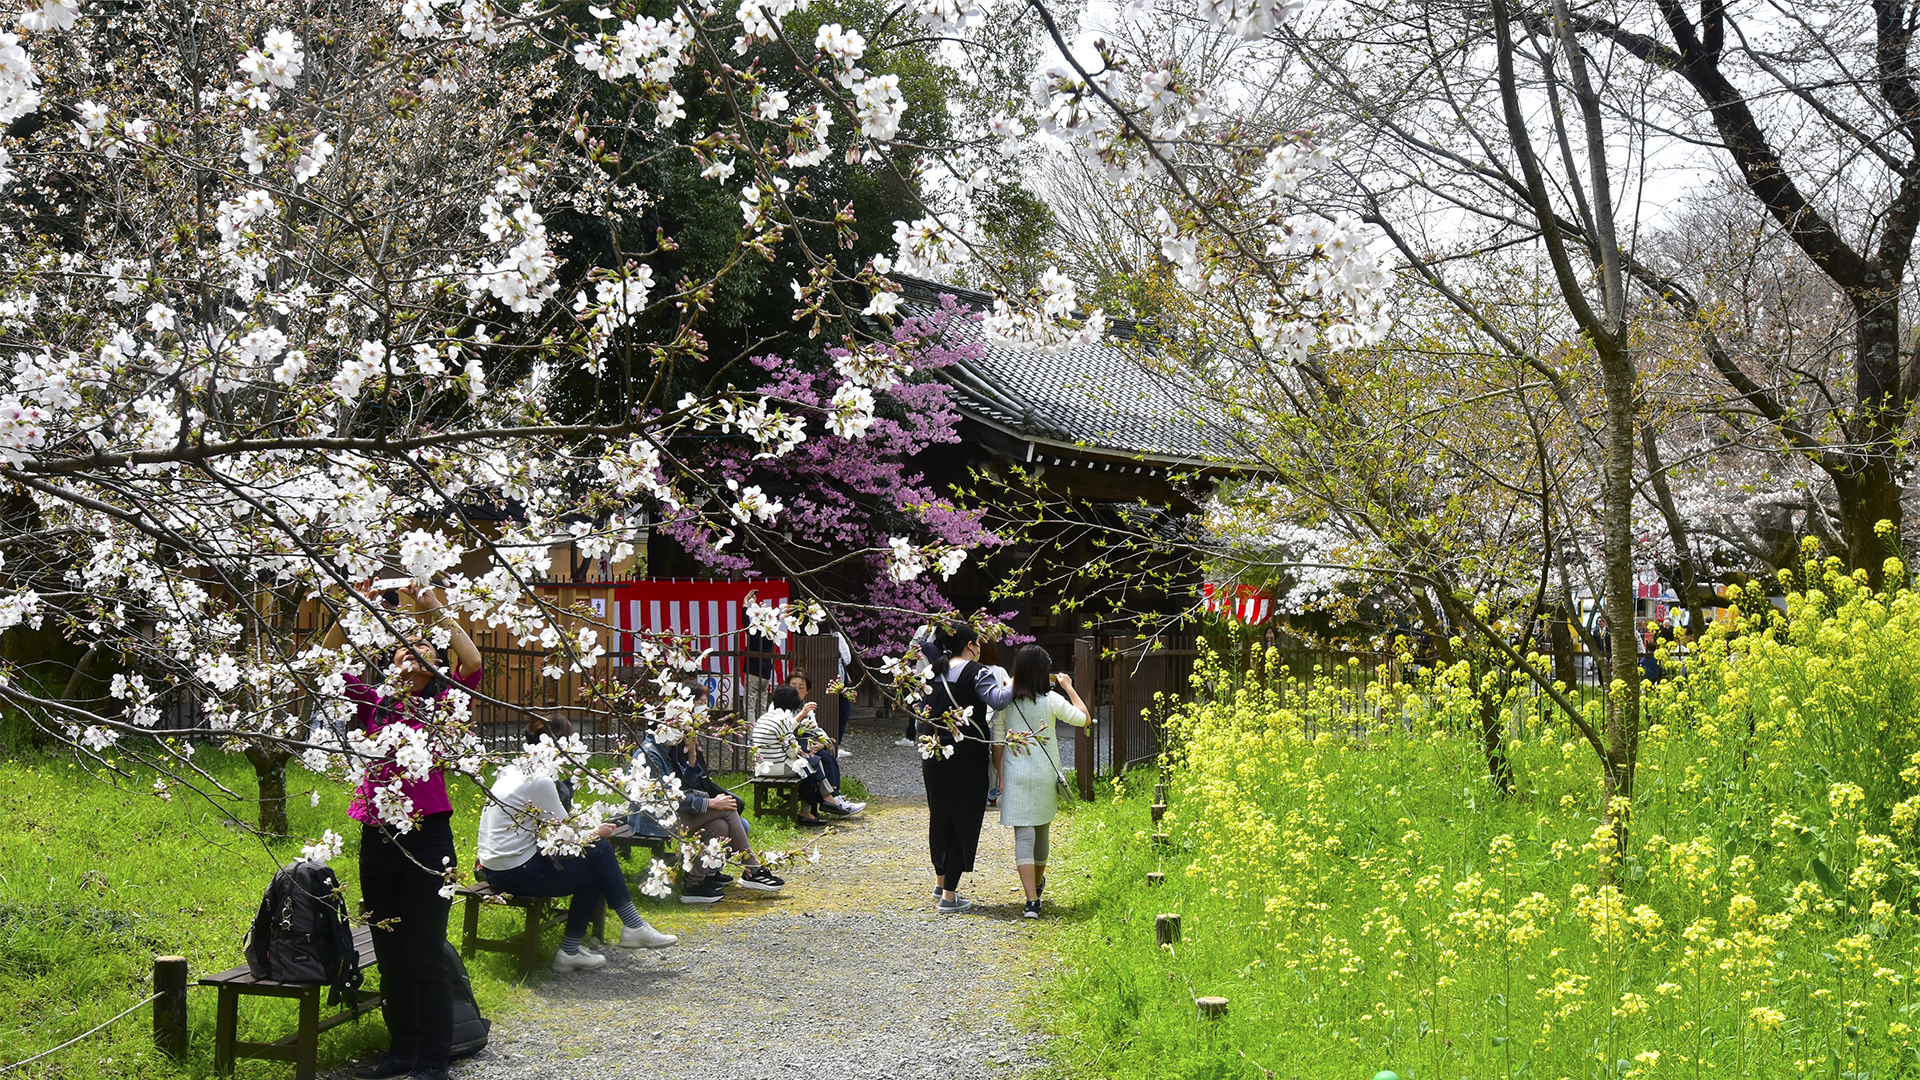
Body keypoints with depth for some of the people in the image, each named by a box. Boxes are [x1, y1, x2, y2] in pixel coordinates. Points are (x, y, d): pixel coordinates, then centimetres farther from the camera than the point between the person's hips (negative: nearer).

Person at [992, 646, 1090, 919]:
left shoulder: (1004, 701, -3)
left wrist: (1000, 775, 7)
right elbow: (1083, 718, 3)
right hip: (1045, 774, 0)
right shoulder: (1051, 700, -9)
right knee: (1042, 831, 20)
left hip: (1015, 776, 0)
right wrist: (1068, 687, 11)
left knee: (1023, 835, -3)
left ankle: (1032, 901, -15)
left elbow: (998, 743, 0)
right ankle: (1037, 884, 43)